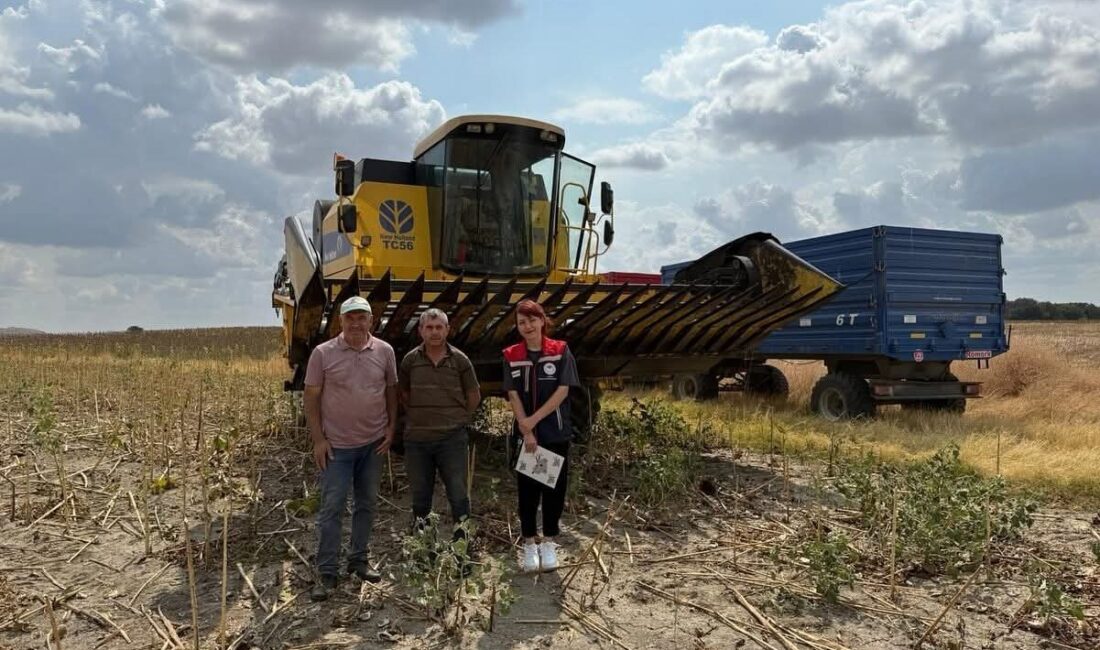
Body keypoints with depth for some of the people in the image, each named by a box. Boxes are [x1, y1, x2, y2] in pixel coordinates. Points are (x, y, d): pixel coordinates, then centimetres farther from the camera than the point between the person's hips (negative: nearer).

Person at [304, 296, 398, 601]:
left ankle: (358, 560, 29)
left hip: (374, 443, 3)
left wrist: (391, 428, 2)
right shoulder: (323, 353, -8)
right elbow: (311, 398, -4)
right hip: (337, 445, -3)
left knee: (367, 504, 13)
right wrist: (318, 439, -8)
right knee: (331, 508, 1)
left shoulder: (384, 351, -1)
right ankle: (327, 572, 11)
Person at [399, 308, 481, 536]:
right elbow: (403, 393, 14)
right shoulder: (410, 360, 0)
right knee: (419, 492, 12)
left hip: (452, 438, -1)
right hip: (416, 438, 2)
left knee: (458, 492, 3)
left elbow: (474, 397, 8)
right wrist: (419, 415, 9)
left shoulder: (460, 360, -3)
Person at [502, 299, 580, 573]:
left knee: (554, 487, 6)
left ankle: (548, 542, 20)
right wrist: (527, 431, -13)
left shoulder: (561, 351, -4)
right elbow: (513, 396, -4)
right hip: (524, 434, 1)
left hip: (556, 433, -1)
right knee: (527, 488, 7)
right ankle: (529, 543, 19)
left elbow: (562, 391, -10)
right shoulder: (511, 355, 1)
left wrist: (533, 420, -15)